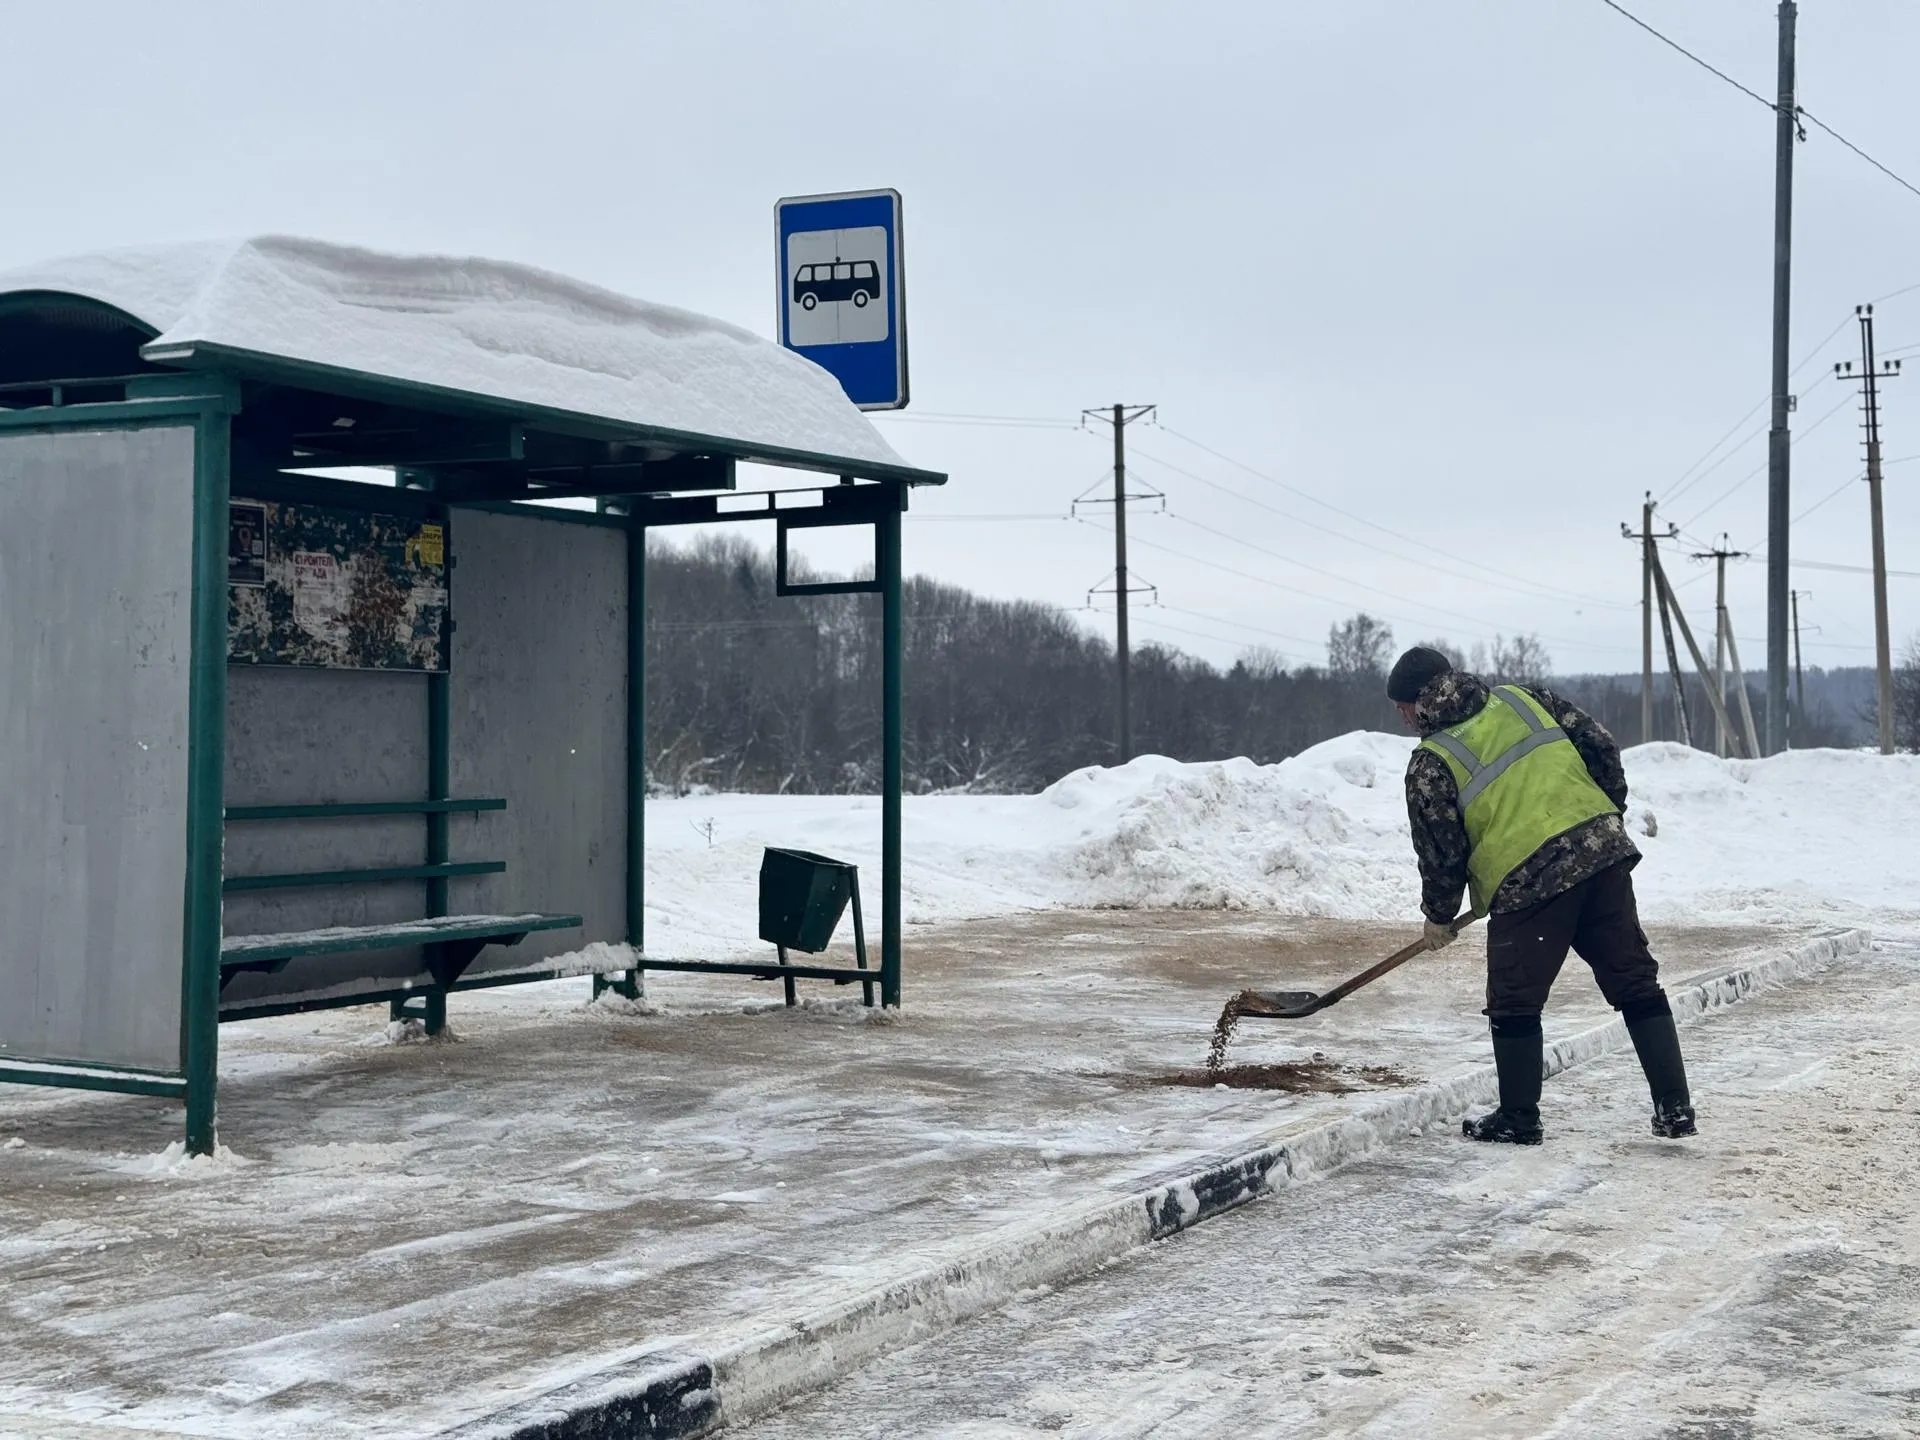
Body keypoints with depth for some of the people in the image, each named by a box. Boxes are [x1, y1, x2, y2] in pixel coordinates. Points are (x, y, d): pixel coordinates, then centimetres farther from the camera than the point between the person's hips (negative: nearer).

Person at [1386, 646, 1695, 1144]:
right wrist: (1608, 813, 24)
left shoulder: (1430, 765, 1)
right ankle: (1674, 1108, 12)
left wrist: (1439, 916, 20)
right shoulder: (1524, 698, 14)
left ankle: (1519, 1119, 19)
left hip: (1526, 883, -5)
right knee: (1636, 983, 11)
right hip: (1604, 854, 5)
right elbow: (1600, 744, 13)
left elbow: (1440, 851, 4)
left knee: (1515, 1005, 10)